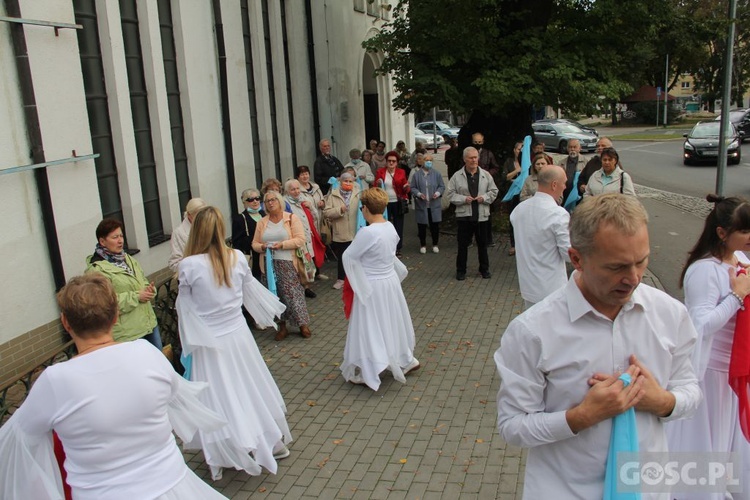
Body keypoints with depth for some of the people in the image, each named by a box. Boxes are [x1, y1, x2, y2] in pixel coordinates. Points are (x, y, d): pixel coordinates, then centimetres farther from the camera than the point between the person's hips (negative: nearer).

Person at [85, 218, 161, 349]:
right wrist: (136, 297, -22)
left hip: (150, 323, 8)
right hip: (128, 333, -8)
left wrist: (150, 290, -5)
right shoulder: (96, 269, -16)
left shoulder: (128, 259, 11)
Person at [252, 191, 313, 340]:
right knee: (276, 295, 7)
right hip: (269, 265, 4)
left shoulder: (292, 218, -1)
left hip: (288, 264, -3)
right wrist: (262, 247, -12)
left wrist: (282, 244, -19)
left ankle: (303, 324, 8)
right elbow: (255, 243, 11)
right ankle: (282, 326, 18)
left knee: (293, 294, -5)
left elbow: (300, 239, -8)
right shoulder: (262, 222, 10)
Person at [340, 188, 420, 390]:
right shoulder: (390, 227, -3)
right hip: (391, 281, 7)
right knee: (392, 322, 23)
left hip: (371, 286, -7)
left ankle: (366, 372, 16)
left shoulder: (367, 232, -26)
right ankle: (405, 360, 38)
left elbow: (348, 256, -16)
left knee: (370, 327, 5)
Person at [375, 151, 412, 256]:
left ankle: (398, 249, 17)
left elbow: (406, 189, 5)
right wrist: (378, 184, -18)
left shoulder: (401, 172, 2)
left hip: (398, 203, 0)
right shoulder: (380, 172, 1)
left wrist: (407, 188, -17)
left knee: (398, 226, 6)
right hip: (385, 203, 0)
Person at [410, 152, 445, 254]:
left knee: (435, 225, 4)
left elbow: (442, 186, 6)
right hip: (421, 205, -1)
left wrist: (438, 193, -13)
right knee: (422, 226, 5)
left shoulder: (436, 174, 4)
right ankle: (423, 245, 20)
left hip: (434, 205, 1)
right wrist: (419, 194, -15)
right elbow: (412, 188, 2)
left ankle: (435, 244, 21)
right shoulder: (416, 174, 1)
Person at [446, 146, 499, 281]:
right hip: (464, 215, -2)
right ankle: (460, 270, 18)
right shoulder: (457, 176, -3)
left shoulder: (486, 175, 3)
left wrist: (484, 197, -10)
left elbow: (494, 191, 7)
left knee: (483, 244, 12)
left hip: (482, 215, 2)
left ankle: (484, 269, 27)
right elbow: (450, 193, -1)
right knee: (463, 244, 6)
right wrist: (463, 199, -14)